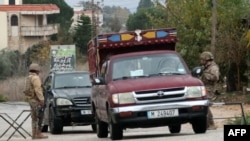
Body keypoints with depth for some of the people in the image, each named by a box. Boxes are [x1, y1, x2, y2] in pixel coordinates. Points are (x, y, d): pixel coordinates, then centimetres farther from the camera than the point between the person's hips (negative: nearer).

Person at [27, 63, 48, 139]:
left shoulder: (29, 78, 16)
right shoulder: (35, 78, -13)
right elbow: (37, 90, -21)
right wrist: (41, 99, -19)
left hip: (31, 99, 9)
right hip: (36, 100, -9)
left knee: (34, 118, 11)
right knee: (39, 118, -8)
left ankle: (34, 134, 11)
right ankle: (38, 134, -11)